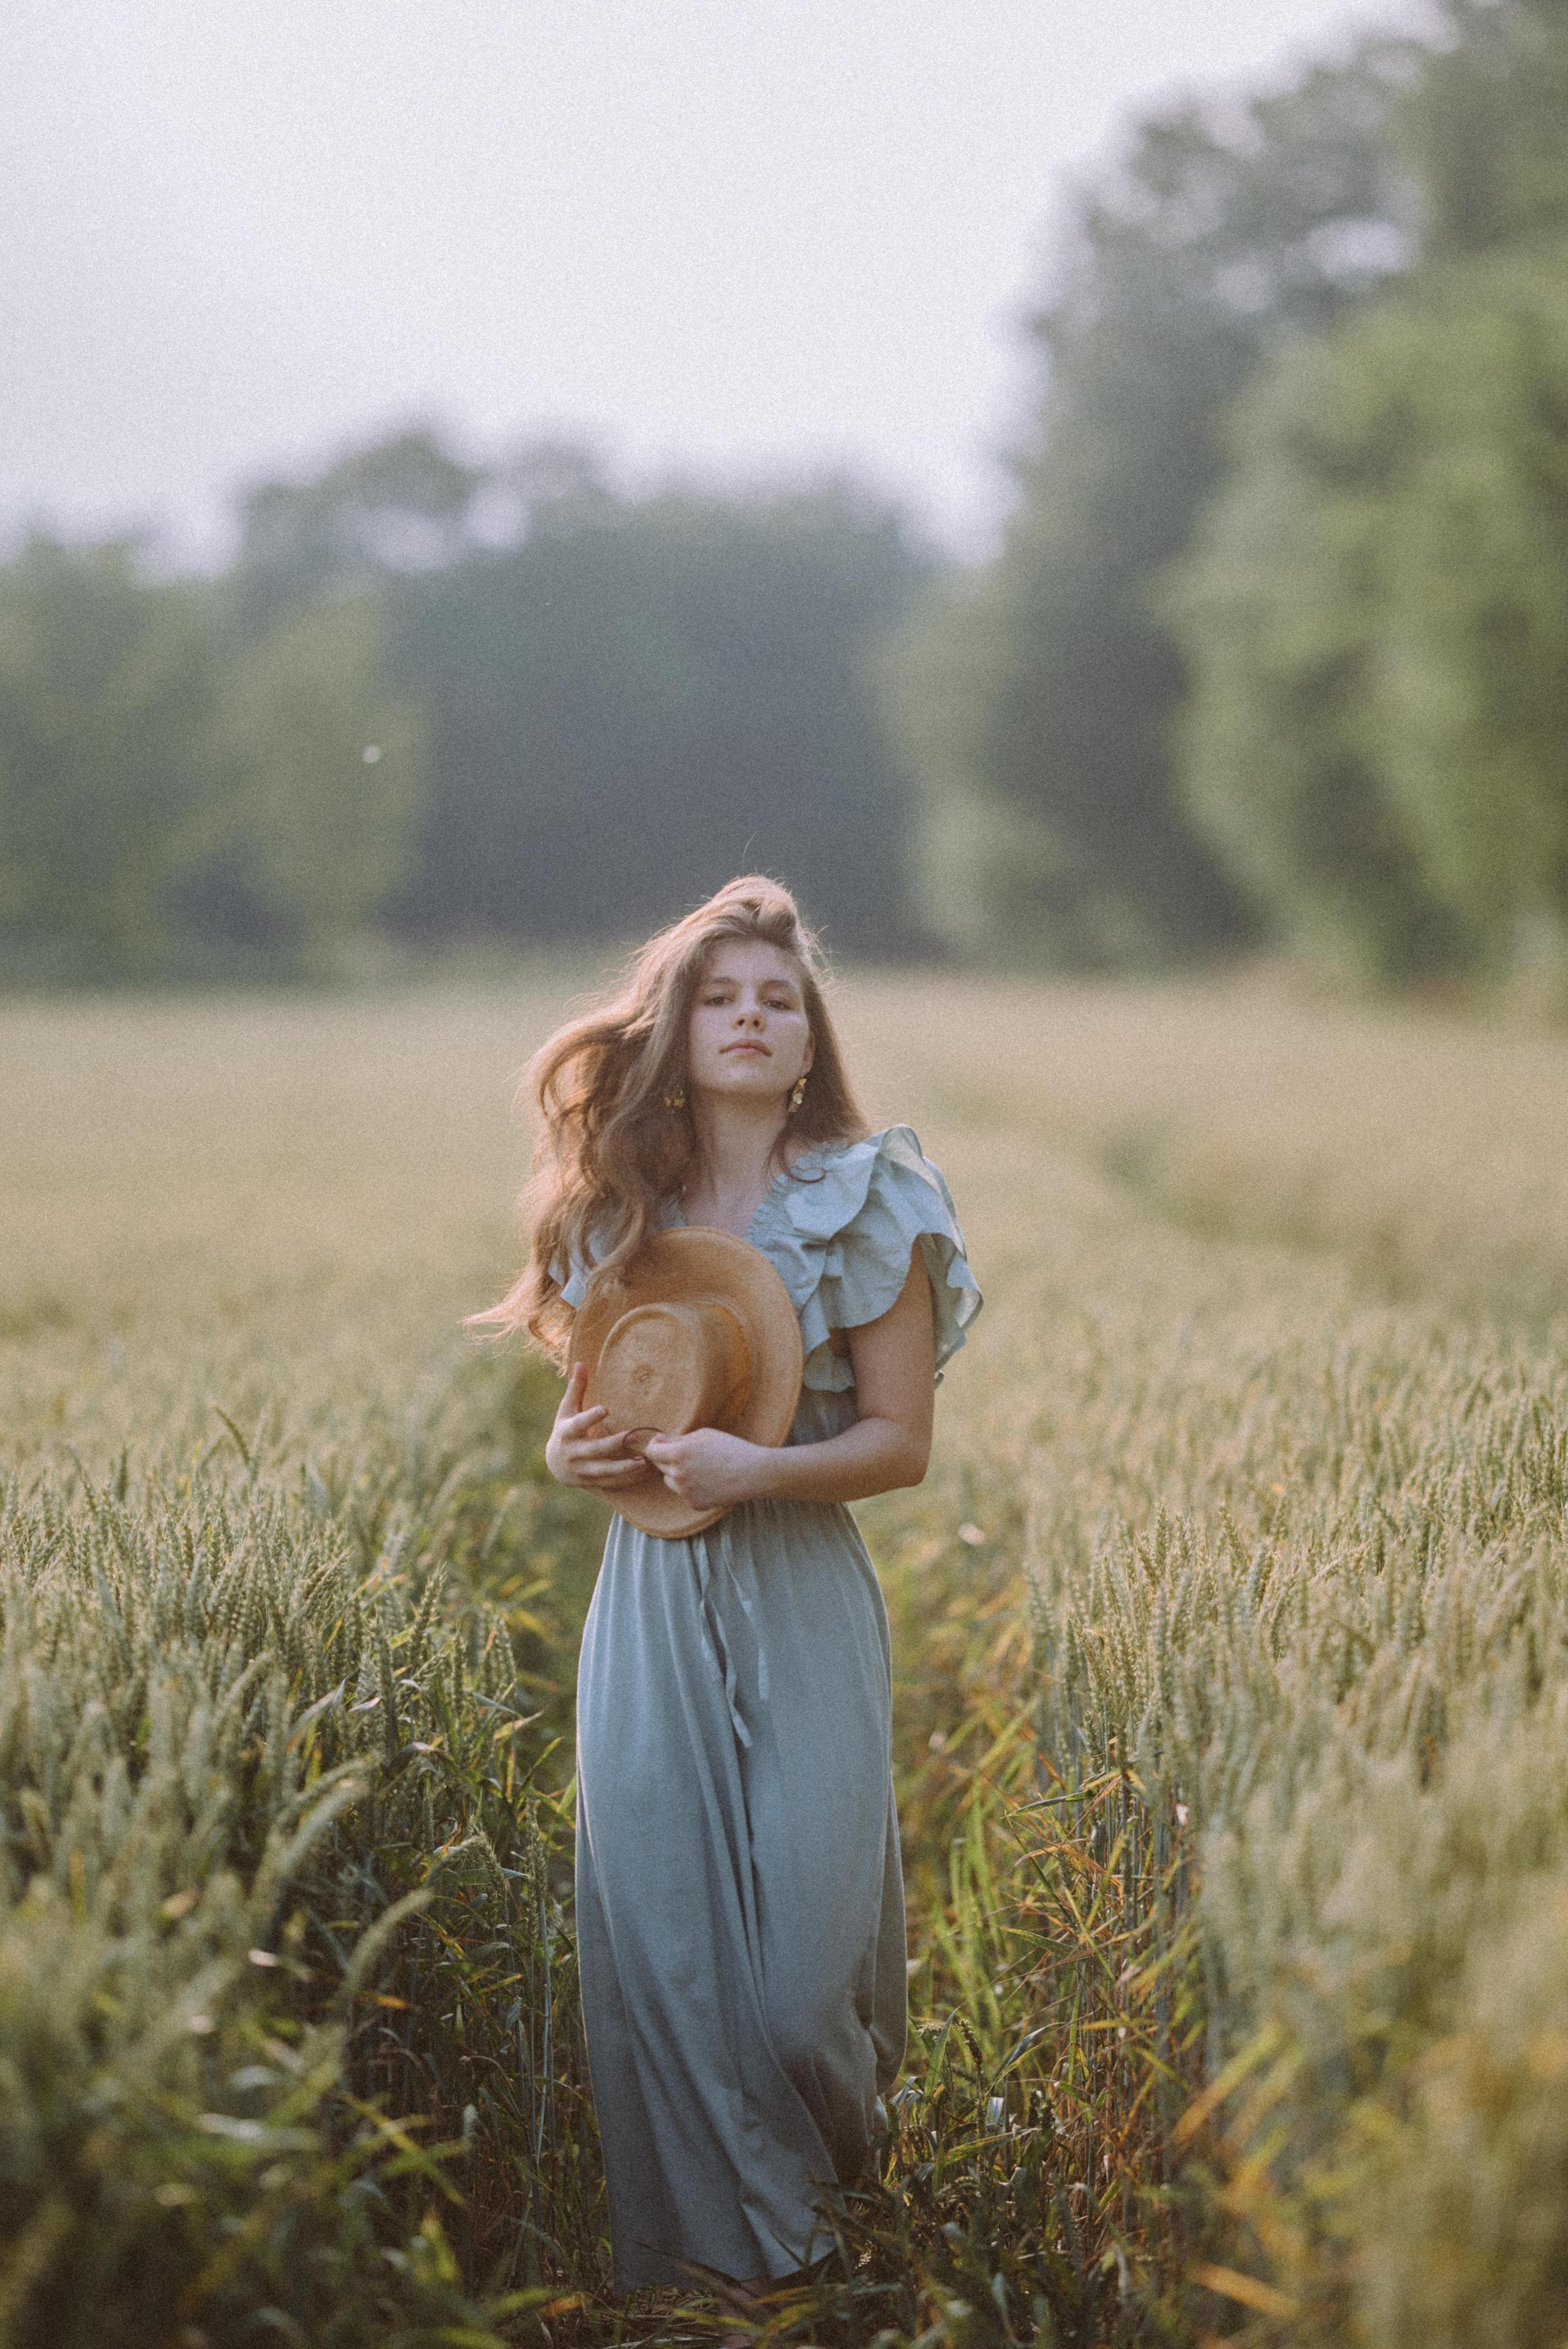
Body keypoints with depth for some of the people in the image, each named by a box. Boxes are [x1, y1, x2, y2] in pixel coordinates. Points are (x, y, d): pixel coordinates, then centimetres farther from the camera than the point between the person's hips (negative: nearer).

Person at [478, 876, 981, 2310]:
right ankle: (728, 2243, 18)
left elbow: (902, 1442, -5)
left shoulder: (864, 1202, -4)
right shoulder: (622, 1208, 8)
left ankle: (841, 2171, 31)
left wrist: (754, 1468, -20)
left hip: (798, 1600, -3)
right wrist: (569, 1452, -2)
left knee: (798, 1934, -2)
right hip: (647, 1599, 4)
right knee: (653, 1921, 0)